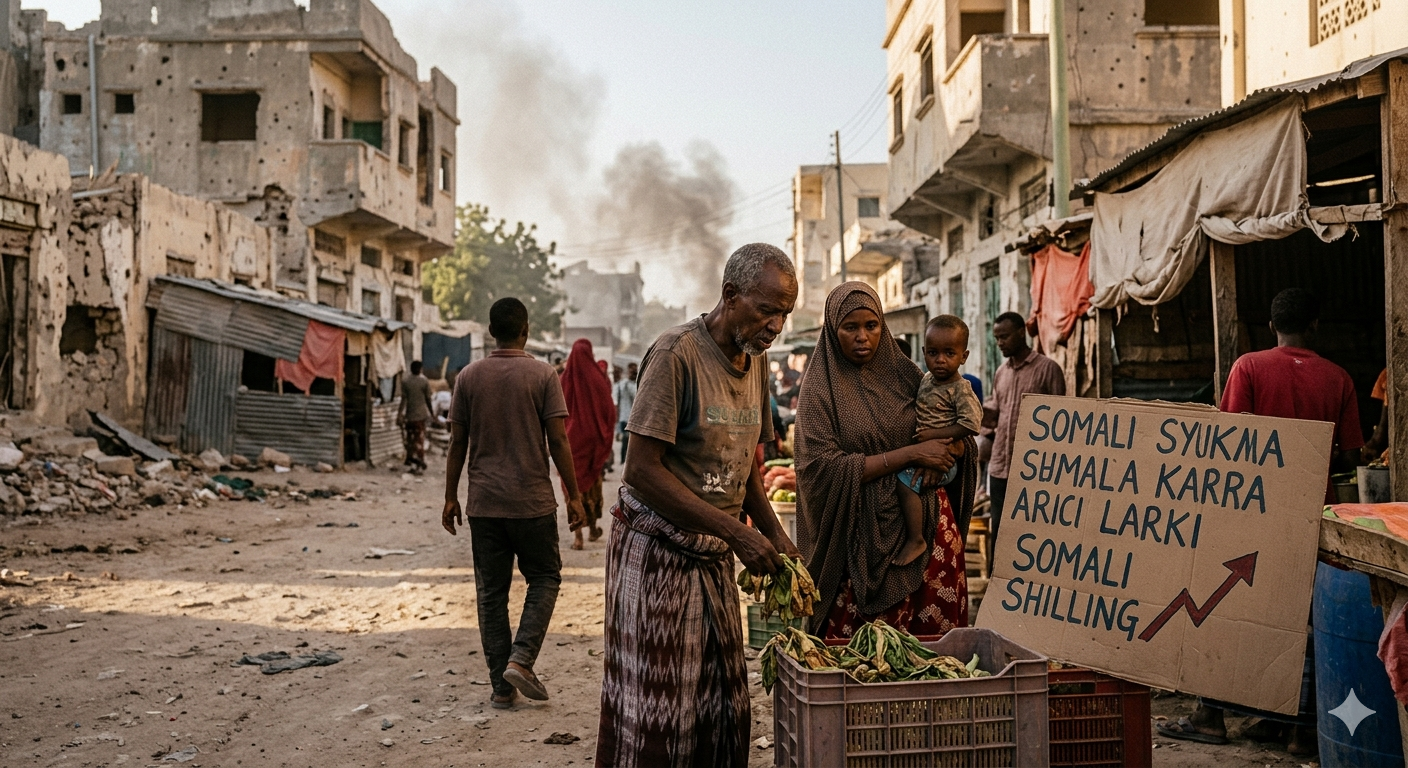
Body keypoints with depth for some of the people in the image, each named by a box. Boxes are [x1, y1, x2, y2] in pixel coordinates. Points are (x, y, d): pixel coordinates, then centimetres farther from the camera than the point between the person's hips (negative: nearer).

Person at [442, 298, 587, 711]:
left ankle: (501, 686, 12)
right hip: (531, 500, -3)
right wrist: (574, 497, -1)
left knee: (491, 592, 9)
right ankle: (520, 659, -3)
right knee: (544, 577, 14)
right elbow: (558, 440, -8)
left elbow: (458, 442, 4)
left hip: (483, 502, 3)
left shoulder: (469, 376, 2)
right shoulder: (543, 375, -5)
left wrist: (451, 497, 12)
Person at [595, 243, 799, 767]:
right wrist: (737, 532, -21)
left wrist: (775, 536, 1)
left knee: (722, 706, 9)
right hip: (656, 551, -7)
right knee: (650, 712, -1)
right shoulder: (676, 352, -16)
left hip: (714, 558, 7)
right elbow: (642, 470, -20)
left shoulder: (756, 361, 8)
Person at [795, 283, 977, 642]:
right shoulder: (820, 387, -2)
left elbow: (959, 437, 15)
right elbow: (824, 466, -13)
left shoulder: (904, 373, 8)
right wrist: (911, 454, -14)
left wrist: (947, 450, -10)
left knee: (934, 631, 2)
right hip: (863, 531, -3)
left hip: (925, 517, 4)